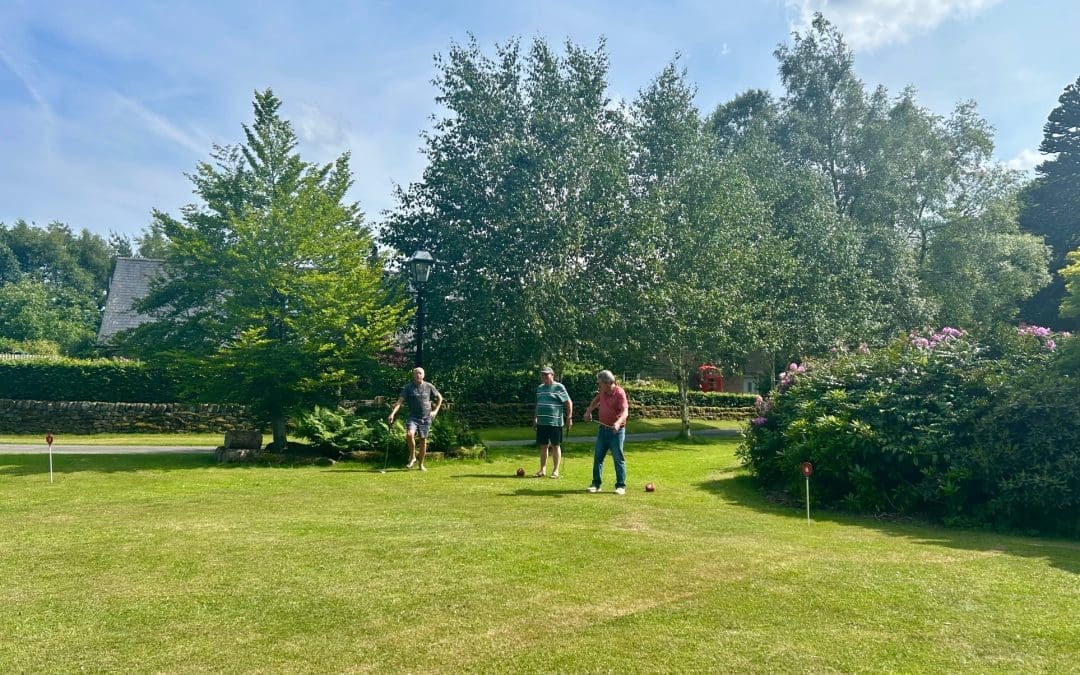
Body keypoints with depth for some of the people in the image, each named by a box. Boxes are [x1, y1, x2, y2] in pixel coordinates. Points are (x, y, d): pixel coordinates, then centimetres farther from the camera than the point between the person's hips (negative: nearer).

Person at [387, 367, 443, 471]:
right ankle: (412, 457, -4)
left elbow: (440, 398, 16)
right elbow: (400, 401, -10)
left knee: (423, 440, 5)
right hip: (413, 417, -1)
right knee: (409, 434, -25)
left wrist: (435, 411, 8)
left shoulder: (429, 387, 3)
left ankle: (421, 464, 20)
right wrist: (392, 413, -23)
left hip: (426, 418, 1)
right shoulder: (408, 387, -1)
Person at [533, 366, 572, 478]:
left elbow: (569, 403, -5)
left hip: (555, 422, -5)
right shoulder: (540, 388, 14)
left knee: (555, 446, 3)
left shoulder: (559, 387, -5)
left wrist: (569, 418, -10)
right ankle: (543, 470, 19)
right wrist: (535, 418, 20)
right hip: (541, 422, 5)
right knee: (543, 446, 10)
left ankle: (555, 471, 11)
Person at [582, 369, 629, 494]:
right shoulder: (603, 392, 4)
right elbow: (595, 401, 26)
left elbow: (625, 411, -29)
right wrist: (588, 411, 12)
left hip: (616, 430, -7)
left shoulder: (619, 393, -18)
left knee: (618, 458, 0)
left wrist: (618, 423, -46)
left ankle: (621, 486, 8)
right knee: (597, 457, 8)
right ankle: (596, 484, 17)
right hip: (603, 429, 7)